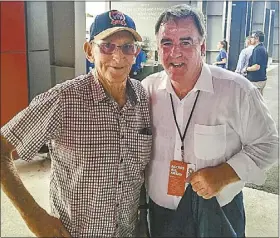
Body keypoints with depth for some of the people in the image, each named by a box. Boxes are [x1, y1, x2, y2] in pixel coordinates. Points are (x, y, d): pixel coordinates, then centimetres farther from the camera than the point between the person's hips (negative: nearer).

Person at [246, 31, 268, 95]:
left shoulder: (257, 49, -17)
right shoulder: (263, 49, 14)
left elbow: (257, 67, -25)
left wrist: (247, 69, -10)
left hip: (256, 81, -10)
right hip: (262, 79, 10)